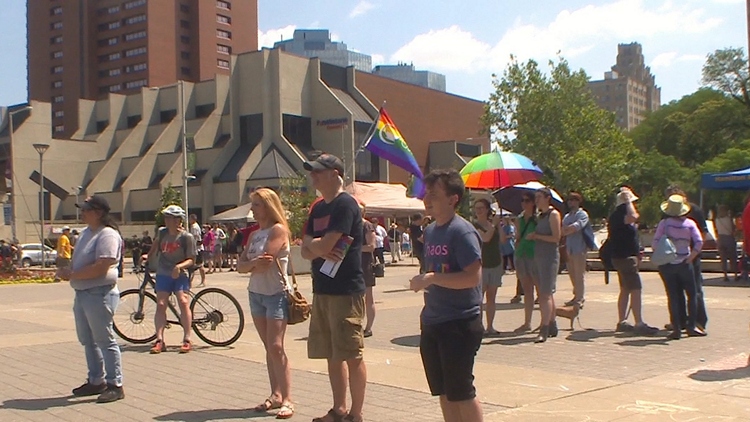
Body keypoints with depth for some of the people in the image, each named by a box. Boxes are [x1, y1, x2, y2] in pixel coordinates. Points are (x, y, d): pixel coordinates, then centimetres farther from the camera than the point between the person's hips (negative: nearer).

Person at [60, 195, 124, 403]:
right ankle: (96, 381, 28)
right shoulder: (86, 232, 15)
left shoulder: (108, 235, -16)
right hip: (82, 293, 10)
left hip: (99, 294, -10)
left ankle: (116, 385, 3)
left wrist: (73, 275, -19)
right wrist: (68, 270, 0)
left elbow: (101, 267, -24)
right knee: (87, 340, 16)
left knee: (105, 340, -4)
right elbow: (78, 260, 22)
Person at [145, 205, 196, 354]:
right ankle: (159, 340, -9)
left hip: (179, 275, -4)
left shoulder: (187, 237, -9)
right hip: (163, 275, 4)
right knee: (160, 304, -8)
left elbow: (191, 260, -11)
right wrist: (148, 257, 27)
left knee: (183, 302, -17)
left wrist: (179, 266, -26)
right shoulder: (162, 232, 4)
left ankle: (187, 340, -13)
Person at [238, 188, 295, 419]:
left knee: (276, 347, -13)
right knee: (269, 348, 9)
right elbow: (240, 266, 4)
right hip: (256, 294, 8)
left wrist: (250, 265, -5)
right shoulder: (255, 235, 14)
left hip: (276, 294, -8)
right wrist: (254, 263, -14)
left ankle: (287, 399, -11)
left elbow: (264, 263, -22)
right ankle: (275, 395, 13)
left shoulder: (278, 230, -10)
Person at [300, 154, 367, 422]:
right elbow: (306, 251, 11)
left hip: (345, 291, -9)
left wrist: (313, 244, 2)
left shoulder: (345, 205, -12)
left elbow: (324, 245, -20)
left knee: (352, 355, -1)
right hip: (322, 290, 9)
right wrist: (320, 249, -11)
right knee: (332, 354, 14)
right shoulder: (318, 209, 15)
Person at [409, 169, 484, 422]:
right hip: (432, 324, 8)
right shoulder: (430, 231, 11)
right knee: (443, 392, 15)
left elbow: (472, 277, -23)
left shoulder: (462, 232, -15)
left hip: (460, 325, -8)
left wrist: (431, 278, -22)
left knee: (461, 393, 0)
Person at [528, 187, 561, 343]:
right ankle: (552, 327, 21)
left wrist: (537, 236, -11)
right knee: (545, 293, 13)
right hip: (539, 257, 9)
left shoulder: (553, 214, -8)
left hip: (550, 257, -9)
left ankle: (544, 330, -17)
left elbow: (556, 238, -14)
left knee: (546, 293, -13)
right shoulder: (540, 216, 17)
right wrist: (532, 237, 1)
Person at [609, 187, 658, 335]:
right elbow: (632, 217, -40)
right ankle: (639, 324, -14)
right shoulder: (618, 215, -19)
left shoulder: (619, 215, 14)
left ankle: (622, 322, 18)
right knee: (636, 290, -12)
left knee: (626, 290, 14)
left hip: (624, 257, 11)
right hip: (625, 257, -11)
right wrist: (628, 201, -26)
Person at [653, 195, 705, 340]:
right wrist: (690, 257, -4)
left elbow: (655, 242, -12)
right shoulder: (689, 223, -2)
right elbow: (699, 242, -11)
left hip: (667, 264, 0)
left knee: (673, 296, 4)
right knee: (692, 295, 13)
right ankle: (691, 326, 11)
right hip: (684, 263, 0)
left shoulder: (664, 223, -5)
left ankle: (676, 329, 2)